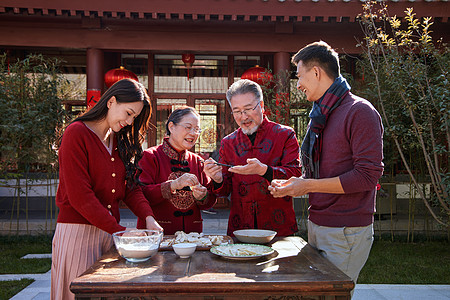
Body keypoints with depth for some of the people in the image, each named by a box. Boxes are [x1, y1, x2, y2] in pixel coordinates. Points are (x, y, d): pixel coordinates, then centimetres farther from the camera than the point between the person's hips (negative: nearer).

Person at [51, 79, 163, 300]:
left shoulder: (120, 141, 13)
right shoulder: (77, 133, -11)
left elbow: (131, 186, 9)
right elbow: (79, 196, -17)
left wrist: (148, 217, -9)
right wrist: (119, 230, -18)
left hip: (110, 232, 7)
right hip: (78, 231, -7)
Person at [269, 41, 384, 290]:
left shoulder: (359, 111, -13)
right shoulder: (320, 116, 15)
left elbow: (367, 174, -20)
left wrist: (308, 185, -17)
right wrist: (293, 185, 3)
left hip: (345, 231, -8)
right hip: (318, 225, 8)